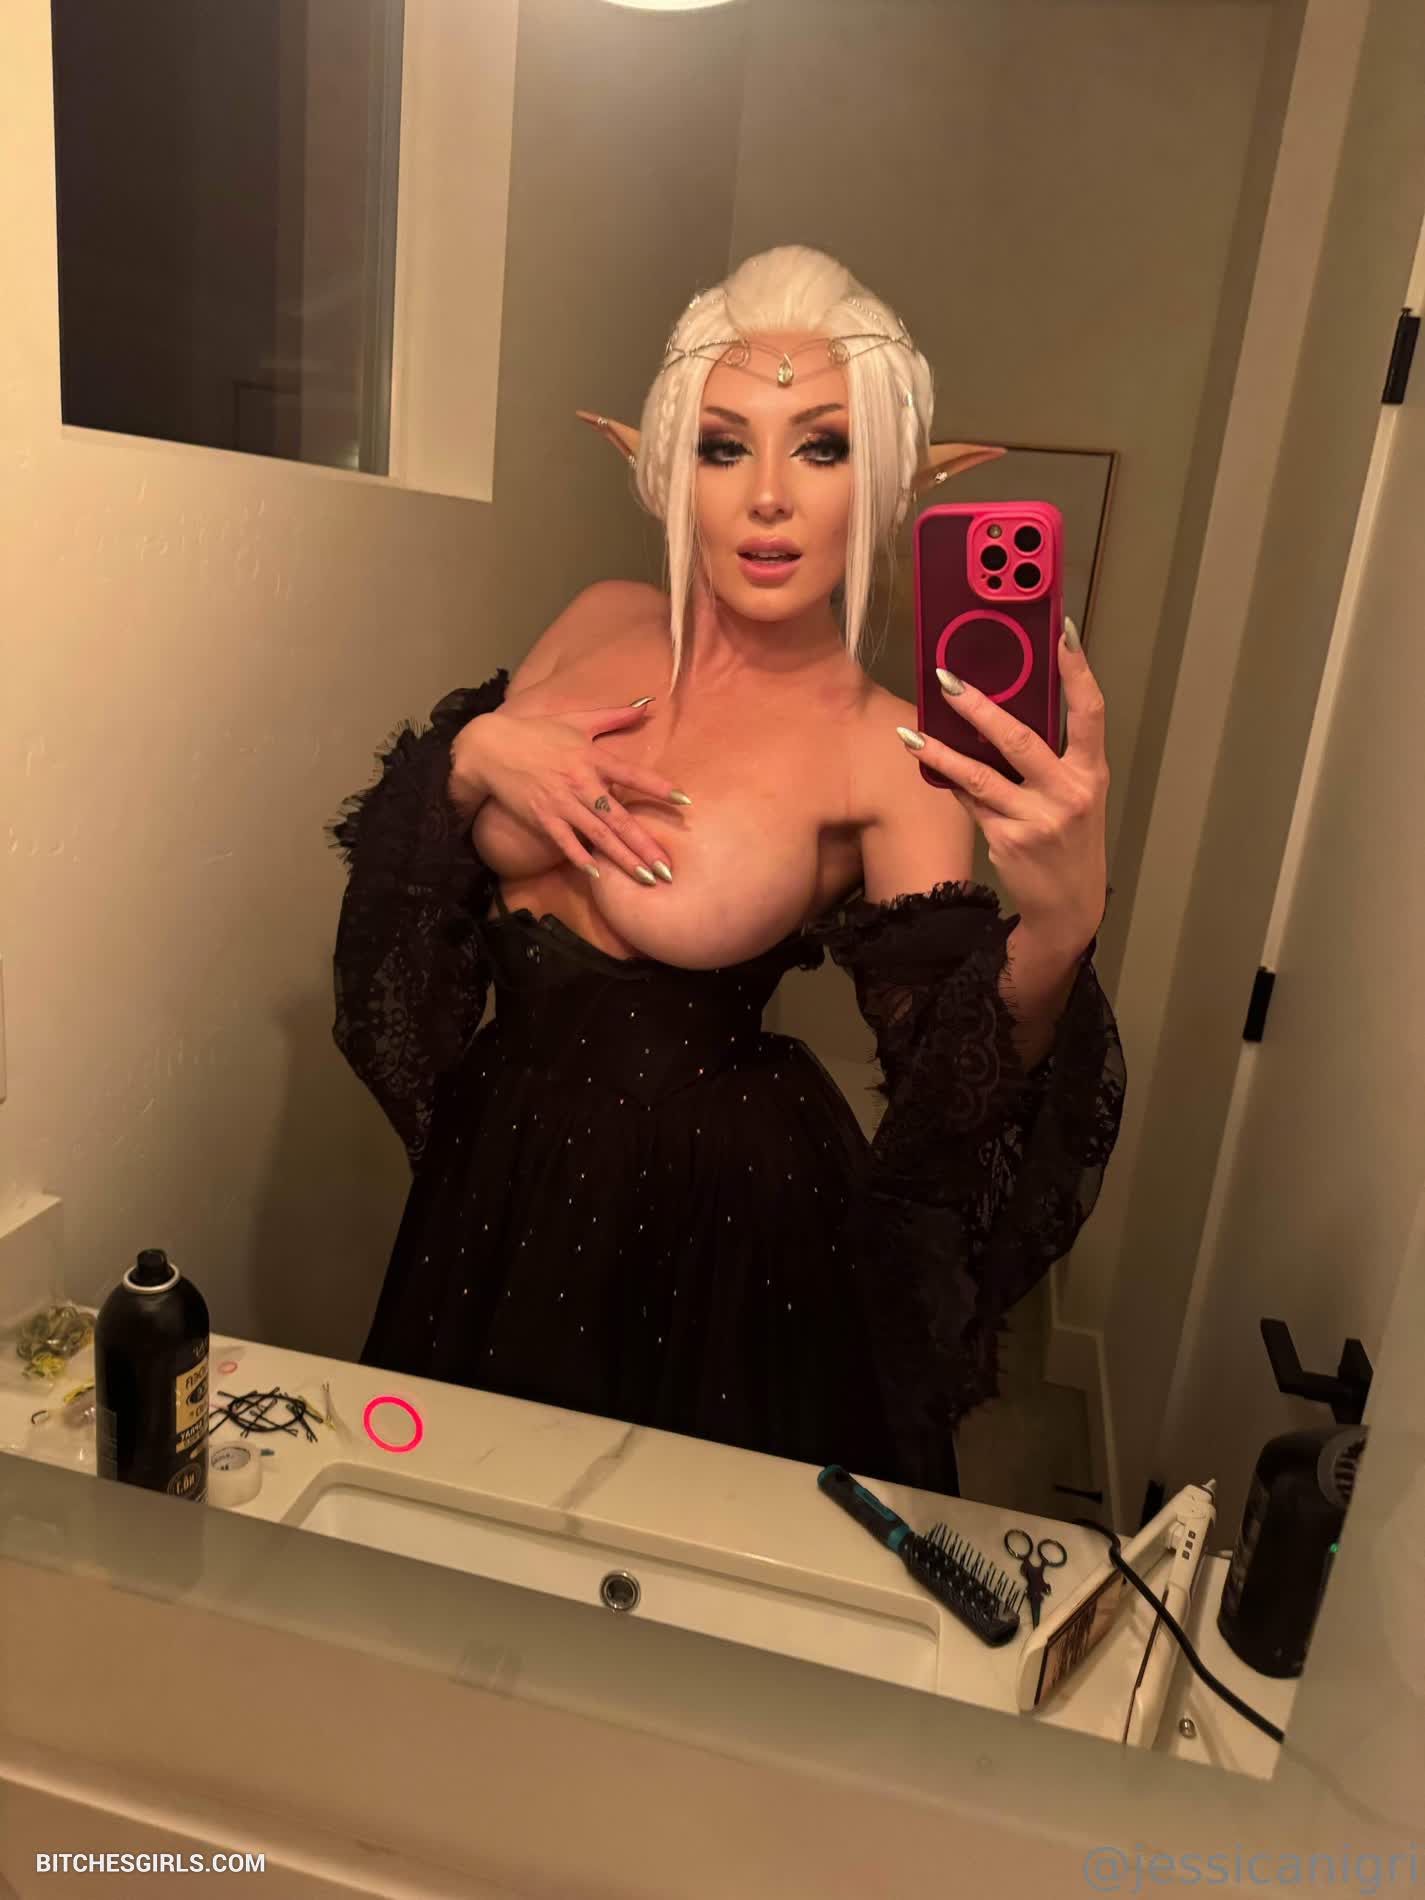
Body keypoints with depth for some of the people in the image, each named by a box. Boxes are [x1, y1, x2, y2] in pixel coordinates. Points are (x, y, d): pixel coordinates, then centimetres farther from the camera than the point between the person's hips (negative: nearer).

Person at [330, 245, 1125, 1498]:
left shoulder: (883, 756, -17)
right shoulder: (604, 622, -3)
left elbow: (959, 1083, -24)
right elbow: (419, 863, 7)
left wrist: (1061, 925, -42)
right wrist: (476, 755, -14)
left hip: (714, 1219, -4)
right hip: (503, 1171, 5)